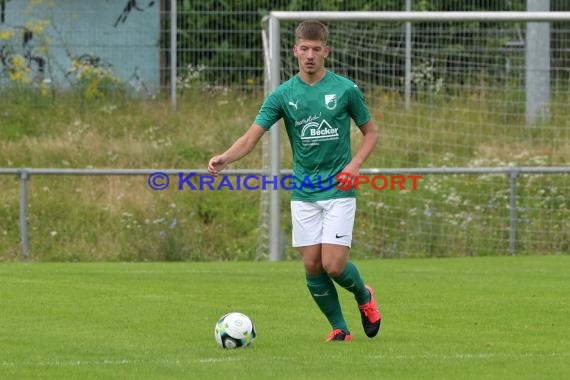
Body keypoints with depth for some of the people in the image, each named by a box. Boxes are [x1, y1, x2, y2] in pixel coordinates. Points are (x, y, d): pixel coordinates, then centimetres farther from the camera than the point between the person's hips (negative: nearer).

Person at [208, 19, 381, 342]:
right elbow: (252, 136, -7)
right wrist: (226, 158, -27)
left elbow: (371, 132, 7)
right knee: (312, 265, 0)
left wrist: (355, 164, -12)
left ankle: (365, 297, 22)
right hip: (303, 193, 3)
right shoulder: (283, 95, -1)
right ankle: (339, 328, 16)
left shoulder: (345, 89, -5)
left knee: (334, 265, -11)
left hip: (338, 191, -3)